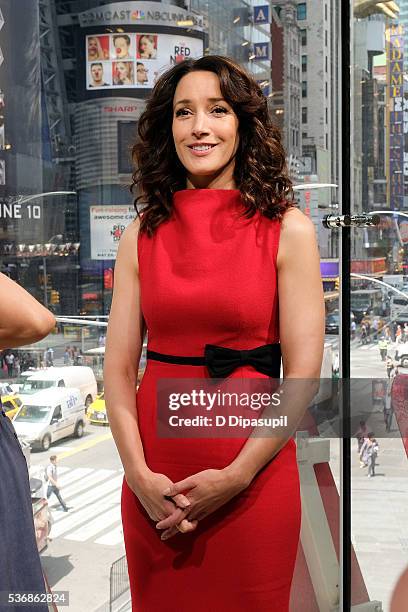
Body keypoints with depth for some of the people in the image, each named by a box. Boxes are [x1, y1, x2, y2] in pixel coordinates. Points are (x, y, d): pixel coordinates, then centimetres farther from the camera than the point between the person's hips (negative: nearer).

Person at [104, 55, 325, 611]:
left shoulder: (288, 230, -4)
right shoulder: (142, 236, 4)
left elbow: (303, 374, -7)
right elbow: (118, 368, 1)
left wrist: (234, 477, -13)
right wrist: (139, 475, -11)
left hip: (252, 476, -2)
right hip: (154, 485, 3)